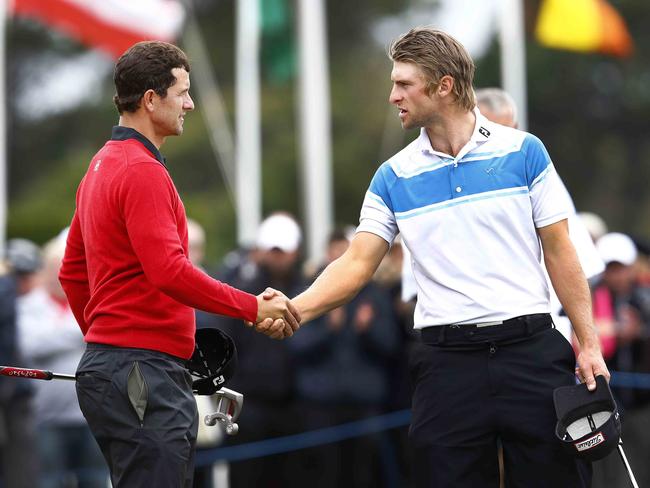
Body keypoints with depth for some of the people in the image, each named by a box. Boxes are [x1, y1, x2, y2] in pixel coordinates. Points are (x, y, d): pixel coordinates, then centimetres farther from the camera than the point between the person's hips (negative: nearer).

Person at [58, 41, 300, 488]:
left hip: (107, 364, 10)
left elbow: (73, 272, 25)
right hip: (145, 375, -10)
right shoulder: (143, 171, -14)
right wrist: (253, 308, -17)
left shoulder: (103, 167, 18)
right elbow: (170, 271, -23)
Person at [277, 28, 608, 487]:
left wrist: (589, 345, -3)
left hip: (530, 348, -2)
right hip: (446, 359, 2)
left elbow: (560, 252, 3)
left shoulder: (523, 151, 2)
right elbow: (357, 263, 3)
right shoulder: (393, 177, 7)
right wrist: (296, 309, -15)